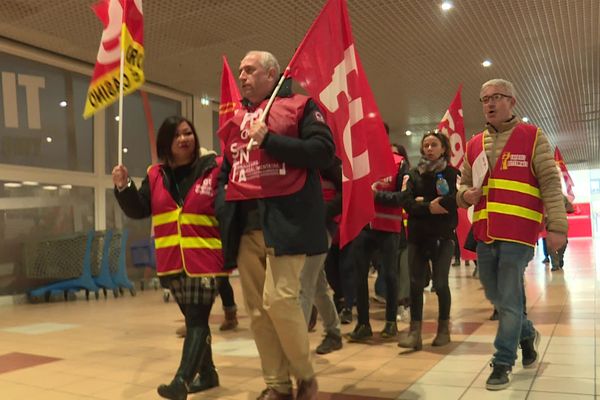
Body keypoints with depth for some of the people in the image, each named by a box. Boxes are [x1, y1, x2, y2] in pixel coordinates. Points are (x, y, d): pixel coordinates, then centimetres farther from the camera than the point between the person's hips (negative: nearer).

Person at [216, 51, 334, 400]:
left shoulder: (300, 106, 5)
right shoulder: (235, 120, 22)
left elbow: (324, 151, -9)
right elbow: (226, 170, 26)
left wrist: (268, 139, -12)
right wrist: (223, 209, 10)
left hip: (286, 219, -6)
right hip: (244, 224, 6)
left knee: (279, 299, -15)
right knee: (257, 308, 5)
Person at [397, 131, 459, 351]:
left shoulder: (452, 173, 1)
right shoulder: (414, 173, 10)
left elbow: (456, 200, -15)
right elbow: (406, 201, -4)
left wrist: (423, 201, -12)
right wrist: (429, 207, -19)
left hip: (443, 236, -2)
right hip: (417, 236, 3)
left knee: (440, 283, -1)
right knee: (416, 283, -2)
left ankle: (444, 328, 17)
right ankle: (415, 331, 1)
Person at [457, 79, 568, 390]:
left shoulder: (533, 137, -1)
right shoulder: (474, 145, 13)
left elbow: (550, 183, -6)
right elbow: (464, 183, 21)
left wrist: (556, 225, -14)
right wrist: (465, 194, -3)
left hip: (517, 235, -5)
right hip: (485, 235, 6)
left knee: (509, 301, -3)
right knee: (495, 296, 16)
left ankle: (502, 363, 12)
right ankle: (527, 334, 42)